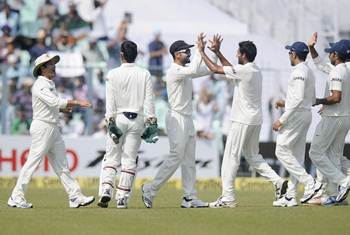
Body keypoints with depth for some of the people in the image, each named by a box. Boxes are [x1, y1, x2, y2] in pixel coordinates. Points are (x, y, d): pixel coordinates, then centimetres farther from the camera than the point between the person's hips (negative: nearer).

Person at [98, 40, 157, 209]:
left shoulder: (113, 74, -2)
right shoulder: (144, 74, 3)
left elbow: (110, 101, -6)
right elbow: (149, 100, -1)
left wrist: (110, 121, -6)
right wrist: (151, 119, 2)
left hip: (118, 118, -1)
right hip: (137, 119, 1)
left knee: (111, 157, 4)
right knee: (130, 160, 3)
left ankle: (106, 190, -14)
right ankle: (122, 198, -1)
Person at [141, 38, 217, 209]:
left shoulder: (185, 70, 14)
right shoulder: (174, 71, -15)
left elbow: (206, 69, 16)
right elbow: (194, 70, -32)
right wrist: (199, 50, -25)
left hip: (187, 119, 10)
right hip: (177, 119, -10)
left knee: (189, 160, 8)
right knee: (175, 157, -12)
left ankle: (189, 198, 9)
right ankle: (150, 190, -5)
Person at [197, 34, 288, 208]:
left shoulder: (243, 70, -16)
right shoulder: (255, 70, 12)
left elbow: (215, 69, -12)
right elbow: (230, 68, 26)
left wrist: (202, 51, -2)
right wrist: (217, 52, 25)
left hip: (243, 121, -9)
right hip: (256, 120, 9)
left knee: (231, 156, -4)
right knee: (253, 156, 18)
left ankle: (228, 197, -5)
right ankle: (278, 181, 5)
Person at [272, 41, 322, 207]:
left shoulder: (299, 72, -15)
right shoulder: (309, 72, 16)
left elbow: (298, 99, -24)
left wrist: (282, 120, -23)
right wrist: (286, 103, 23)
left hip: (297, 114, -10)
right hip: (306, 114, 10)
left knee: (282, 150, -8)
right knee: (296, 155, 9)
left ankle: (309, 182, -16)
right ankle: (290, 196, 10)